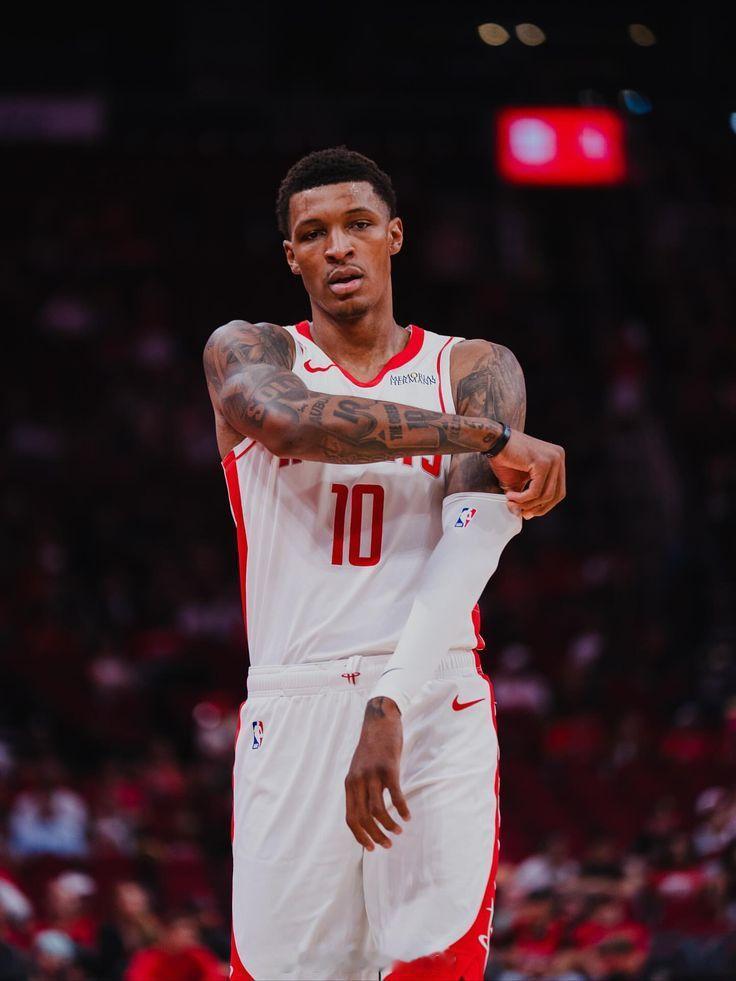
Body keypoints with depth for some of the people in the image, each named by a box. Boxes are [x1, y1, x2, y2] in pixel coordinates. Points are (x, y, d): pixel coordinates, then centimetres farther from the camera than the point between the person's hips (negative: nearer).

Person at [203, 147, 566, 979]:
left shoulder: (475, 371, 7)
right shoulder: (245, 353, 9)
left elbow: (473, 543, -8)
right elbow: (291, 419, -17)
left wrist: (394, 703, -24)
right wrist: (490, 436, -18)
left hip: (436, 711, 0)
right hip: (293, 714, 1)